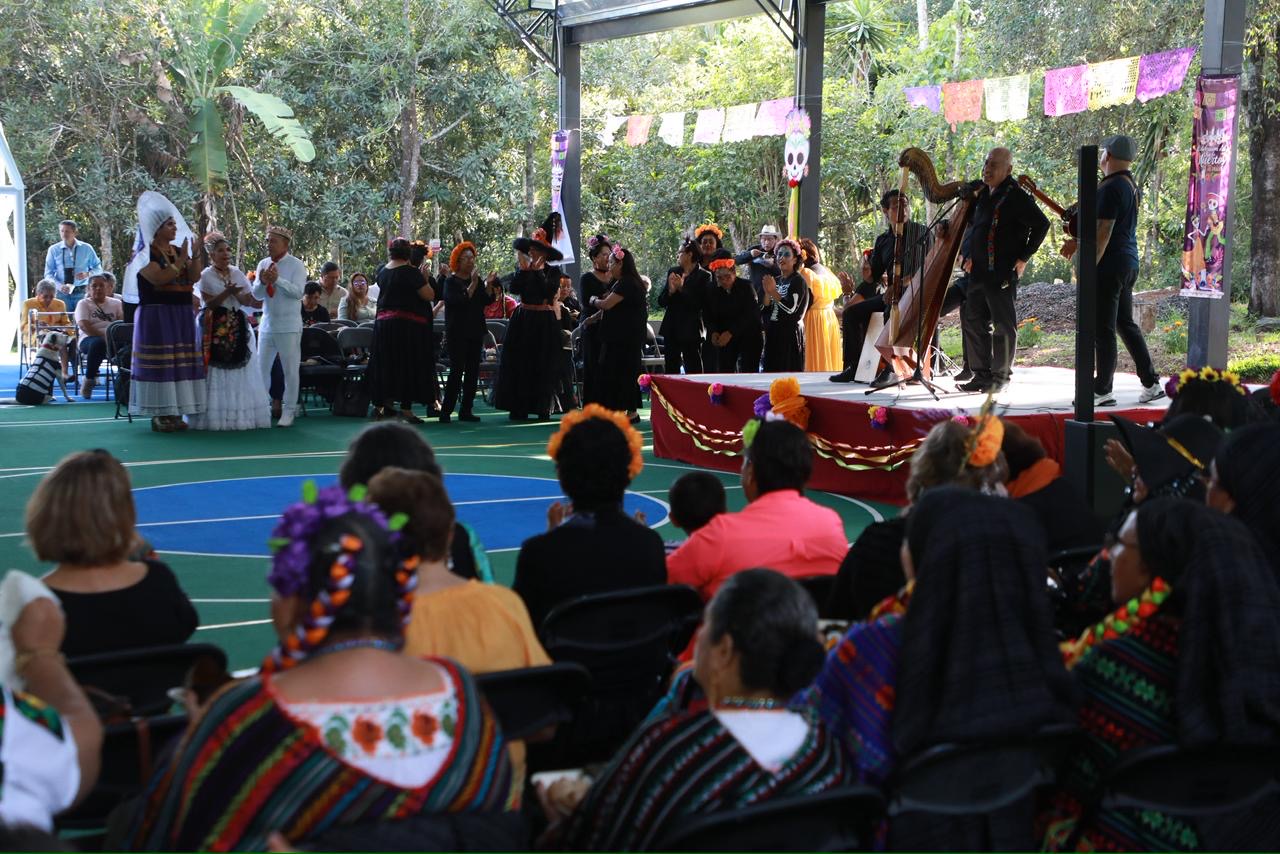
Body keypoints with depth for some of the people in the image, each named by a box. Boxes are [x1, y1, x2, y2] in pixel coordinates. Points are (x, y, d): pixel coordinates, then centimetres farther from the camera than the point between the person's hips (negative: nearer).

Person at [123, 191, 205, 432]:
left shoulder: (178, 251, 13)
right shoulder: (146, 255, -6)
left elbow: (193, 278, 3)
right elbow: (159, 278, -21)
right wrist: (180, 261, -17)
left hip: (181, 316, 7)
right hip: (156, 316, -7)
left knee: (180, 363, 6)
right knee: (159, 364, -7)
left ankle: (174, 413, 11)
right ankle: (159, 415, -4)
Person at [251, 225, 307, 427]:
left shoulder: (296, 265, -5)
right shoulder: (263, 264, 9)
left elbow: (298, 292, -17)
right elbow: (256, 295, 5)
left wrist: (278, 279, -26)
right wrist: (262, 282, -15)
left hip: (288, 326, -5)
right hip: (267, 324, 5)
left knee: (290, 370, -1)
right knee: (261, 368, 9)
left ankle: (288, 412, 6)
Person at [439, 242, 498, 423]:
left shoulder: (476, 279, 11)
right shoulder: (451, 281, -5)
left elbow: (488, 300, 3)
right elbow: (459, 301, -21)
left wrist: (489, 285, -13)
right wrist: (473, 284, -26)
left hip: (475, 332, 6)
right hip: (457, 333, -6)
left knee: (473, 371, 5)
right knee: (457, 371, -11)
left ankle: (466, 410, 9)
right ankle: (446, 412, -9)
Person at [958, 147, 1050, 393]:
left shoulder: (1015, 196, -10)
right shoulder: (982, 194, 14)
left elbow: (1041, 225, -13)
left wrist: (1024, 257, -12)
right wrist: (965, 253, 13)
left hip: (1002, 273, -8)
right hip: (978, 272, 8)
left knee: (1003, 324, -1)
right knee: (973, 321, 10)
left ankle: (1001, 377, 6)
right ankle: (982, 374, 18)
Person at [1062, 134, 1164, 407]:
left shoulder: (1111, 187, -16)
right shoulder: (1130, 184, 14)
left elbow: (1104, 231, -20)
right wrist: (1078, 241, 23)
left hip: (1111, 264, -10)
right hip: (1129, 263, 10)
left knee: (1102, 329, -4)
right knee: (1126, 324, 15)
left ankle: (1102, 390, -1)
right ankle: (1151, 383, 16)